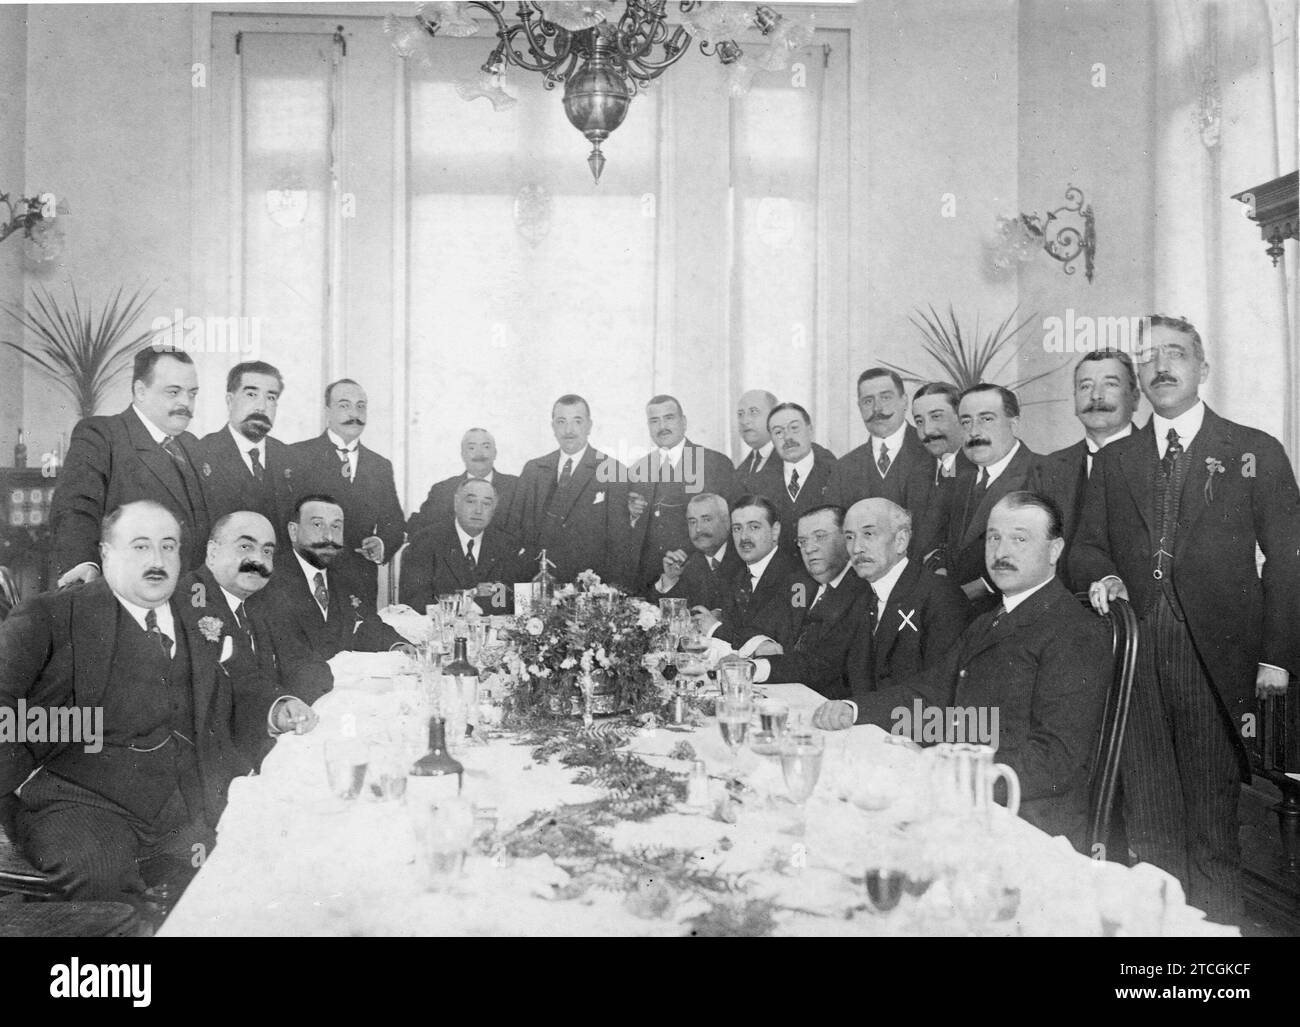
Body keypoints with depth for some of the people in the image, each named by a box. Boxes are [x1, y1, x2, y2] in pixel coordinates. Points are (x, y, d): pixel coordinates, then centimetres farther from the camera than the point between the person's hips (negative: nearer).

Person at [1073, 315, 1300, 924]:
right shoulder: (1112, 461, 15)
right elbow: (1087, 544, 17)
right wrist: (1102, 576, -6)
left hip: (1216, 663, -2)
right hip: (1134, 660, 2)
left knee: (1213, 824, 2)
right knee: (1148, 824, 6)